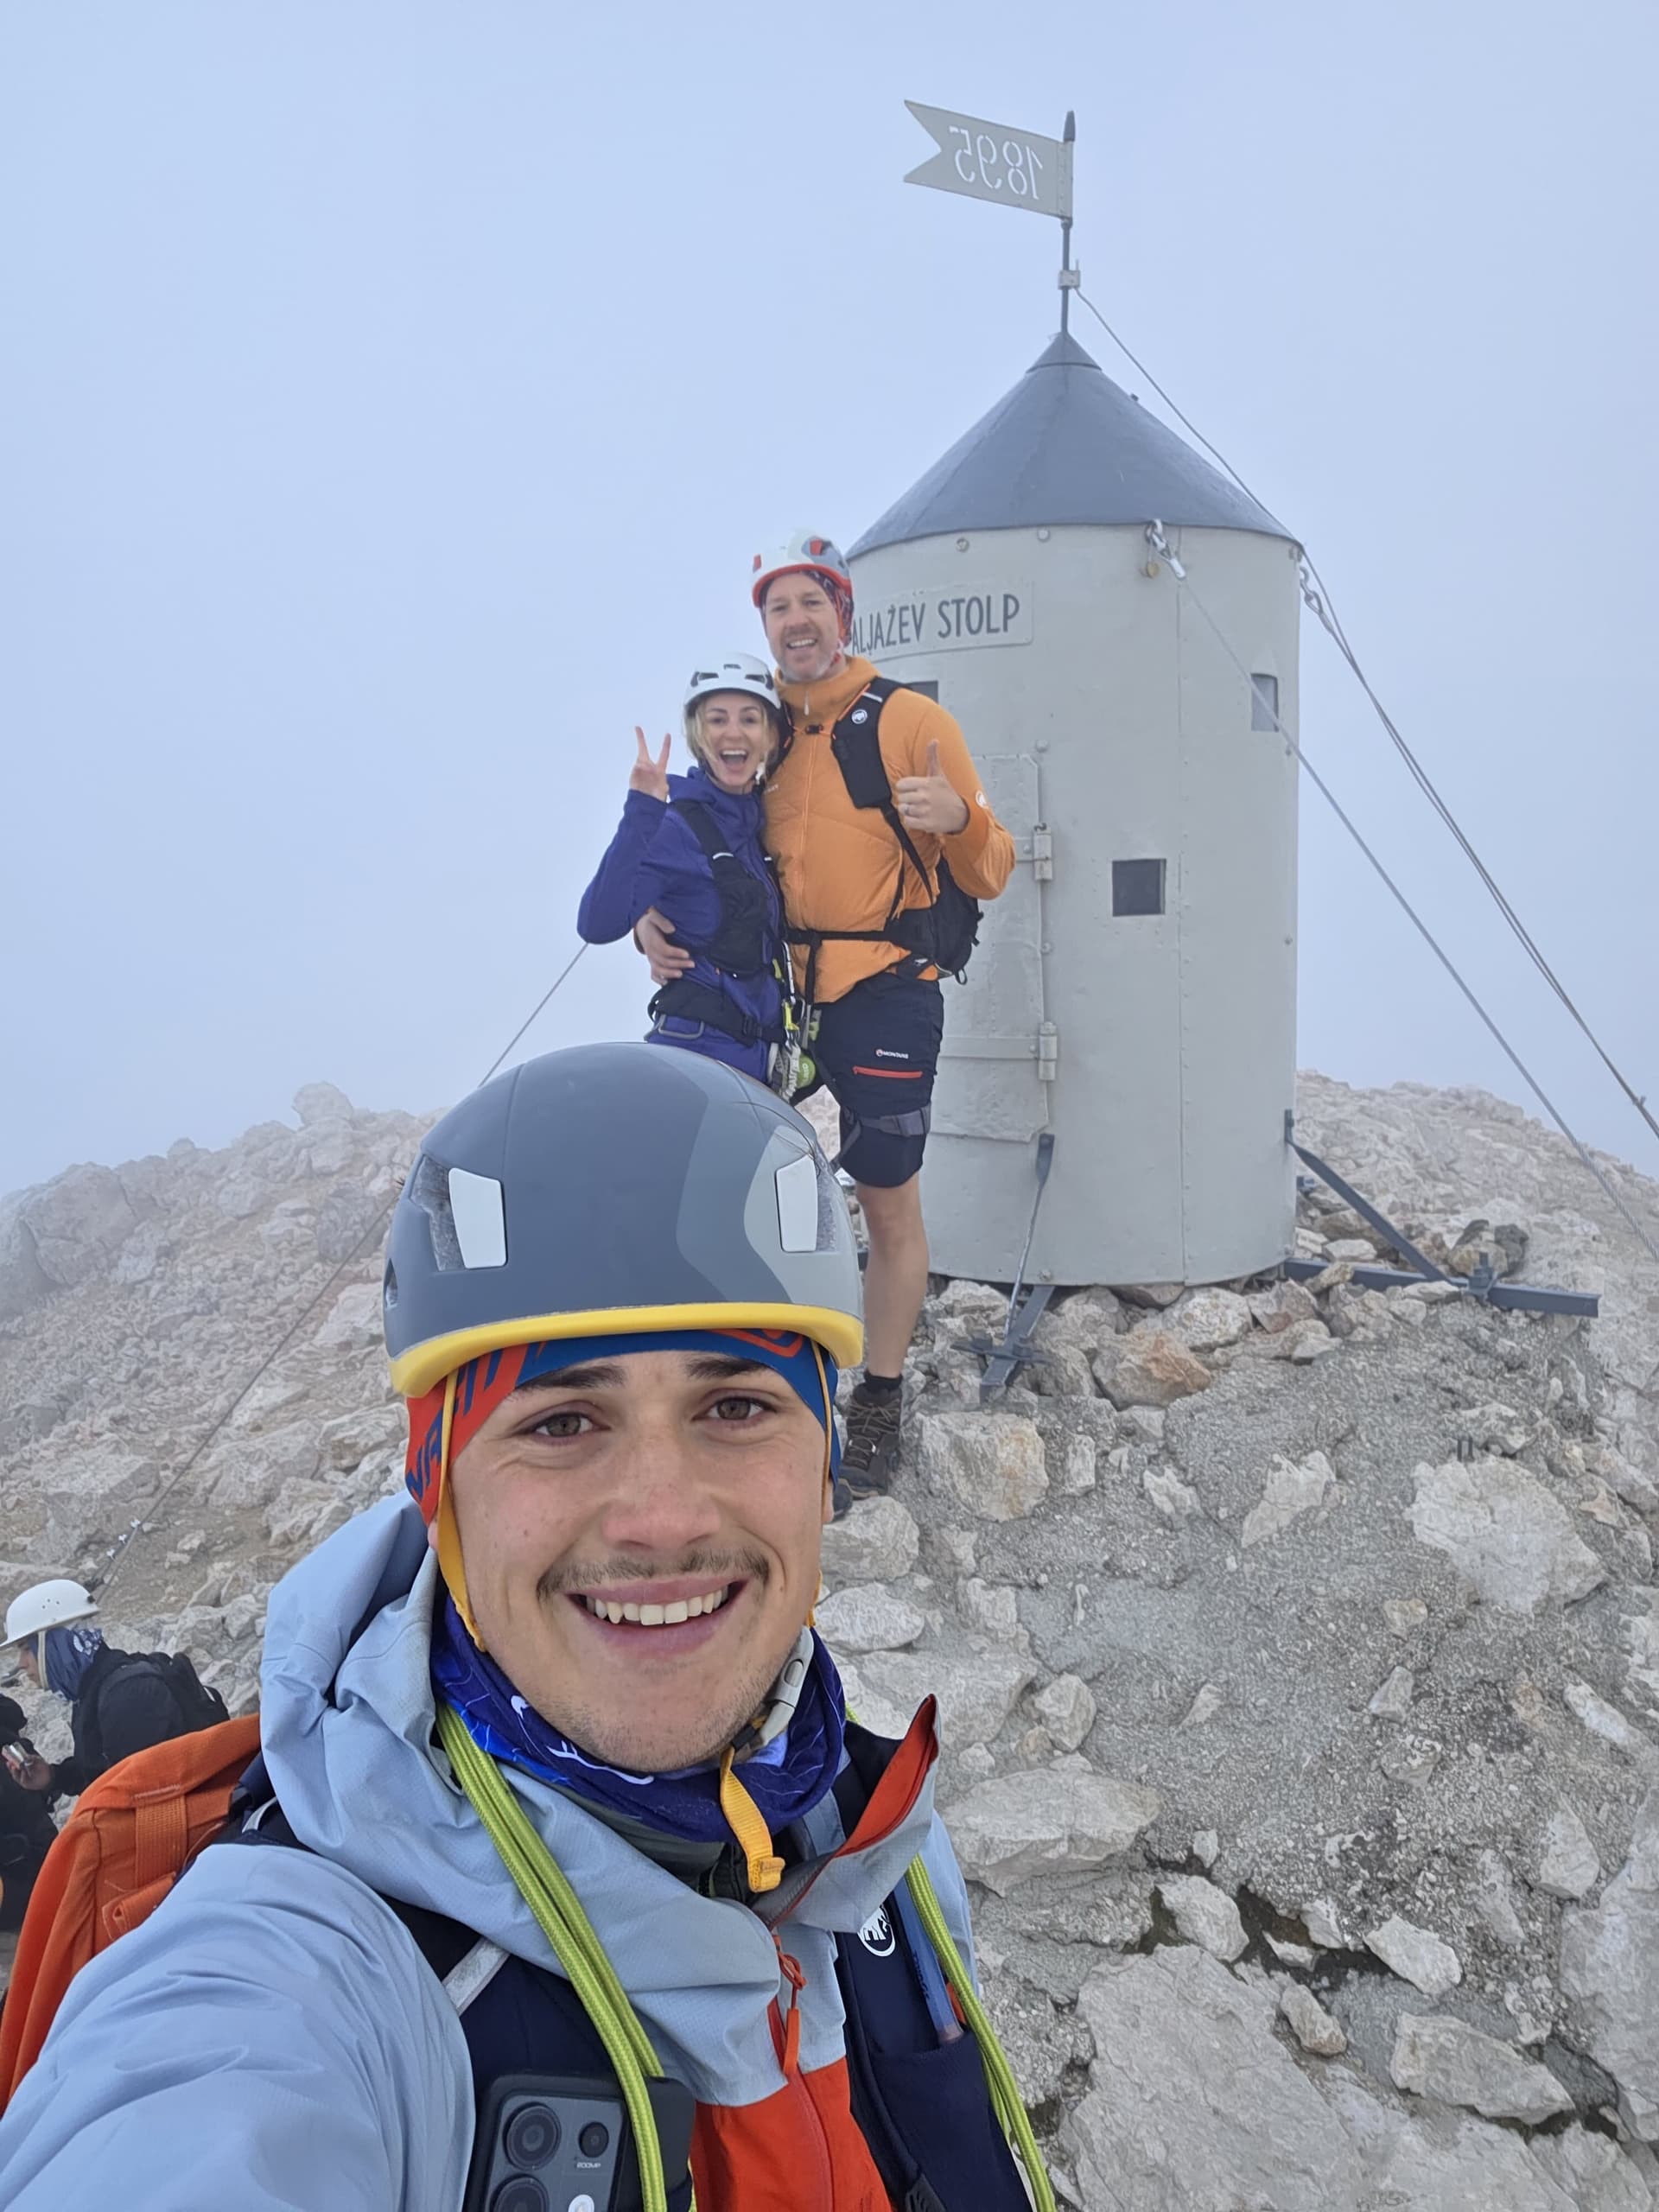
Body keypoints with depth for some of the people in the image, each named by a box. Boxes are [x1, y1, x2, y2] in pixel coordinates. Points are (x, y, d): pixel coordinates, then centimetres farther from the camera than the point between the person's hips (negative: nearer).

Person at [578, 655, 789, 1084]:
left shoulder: (768, 818, 10)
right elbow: (598, 925, -24)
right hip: (698, 1047, -7)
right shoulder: (674, 824, -9)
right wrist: (639, 815, -29)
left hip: (765, 1052, 7)